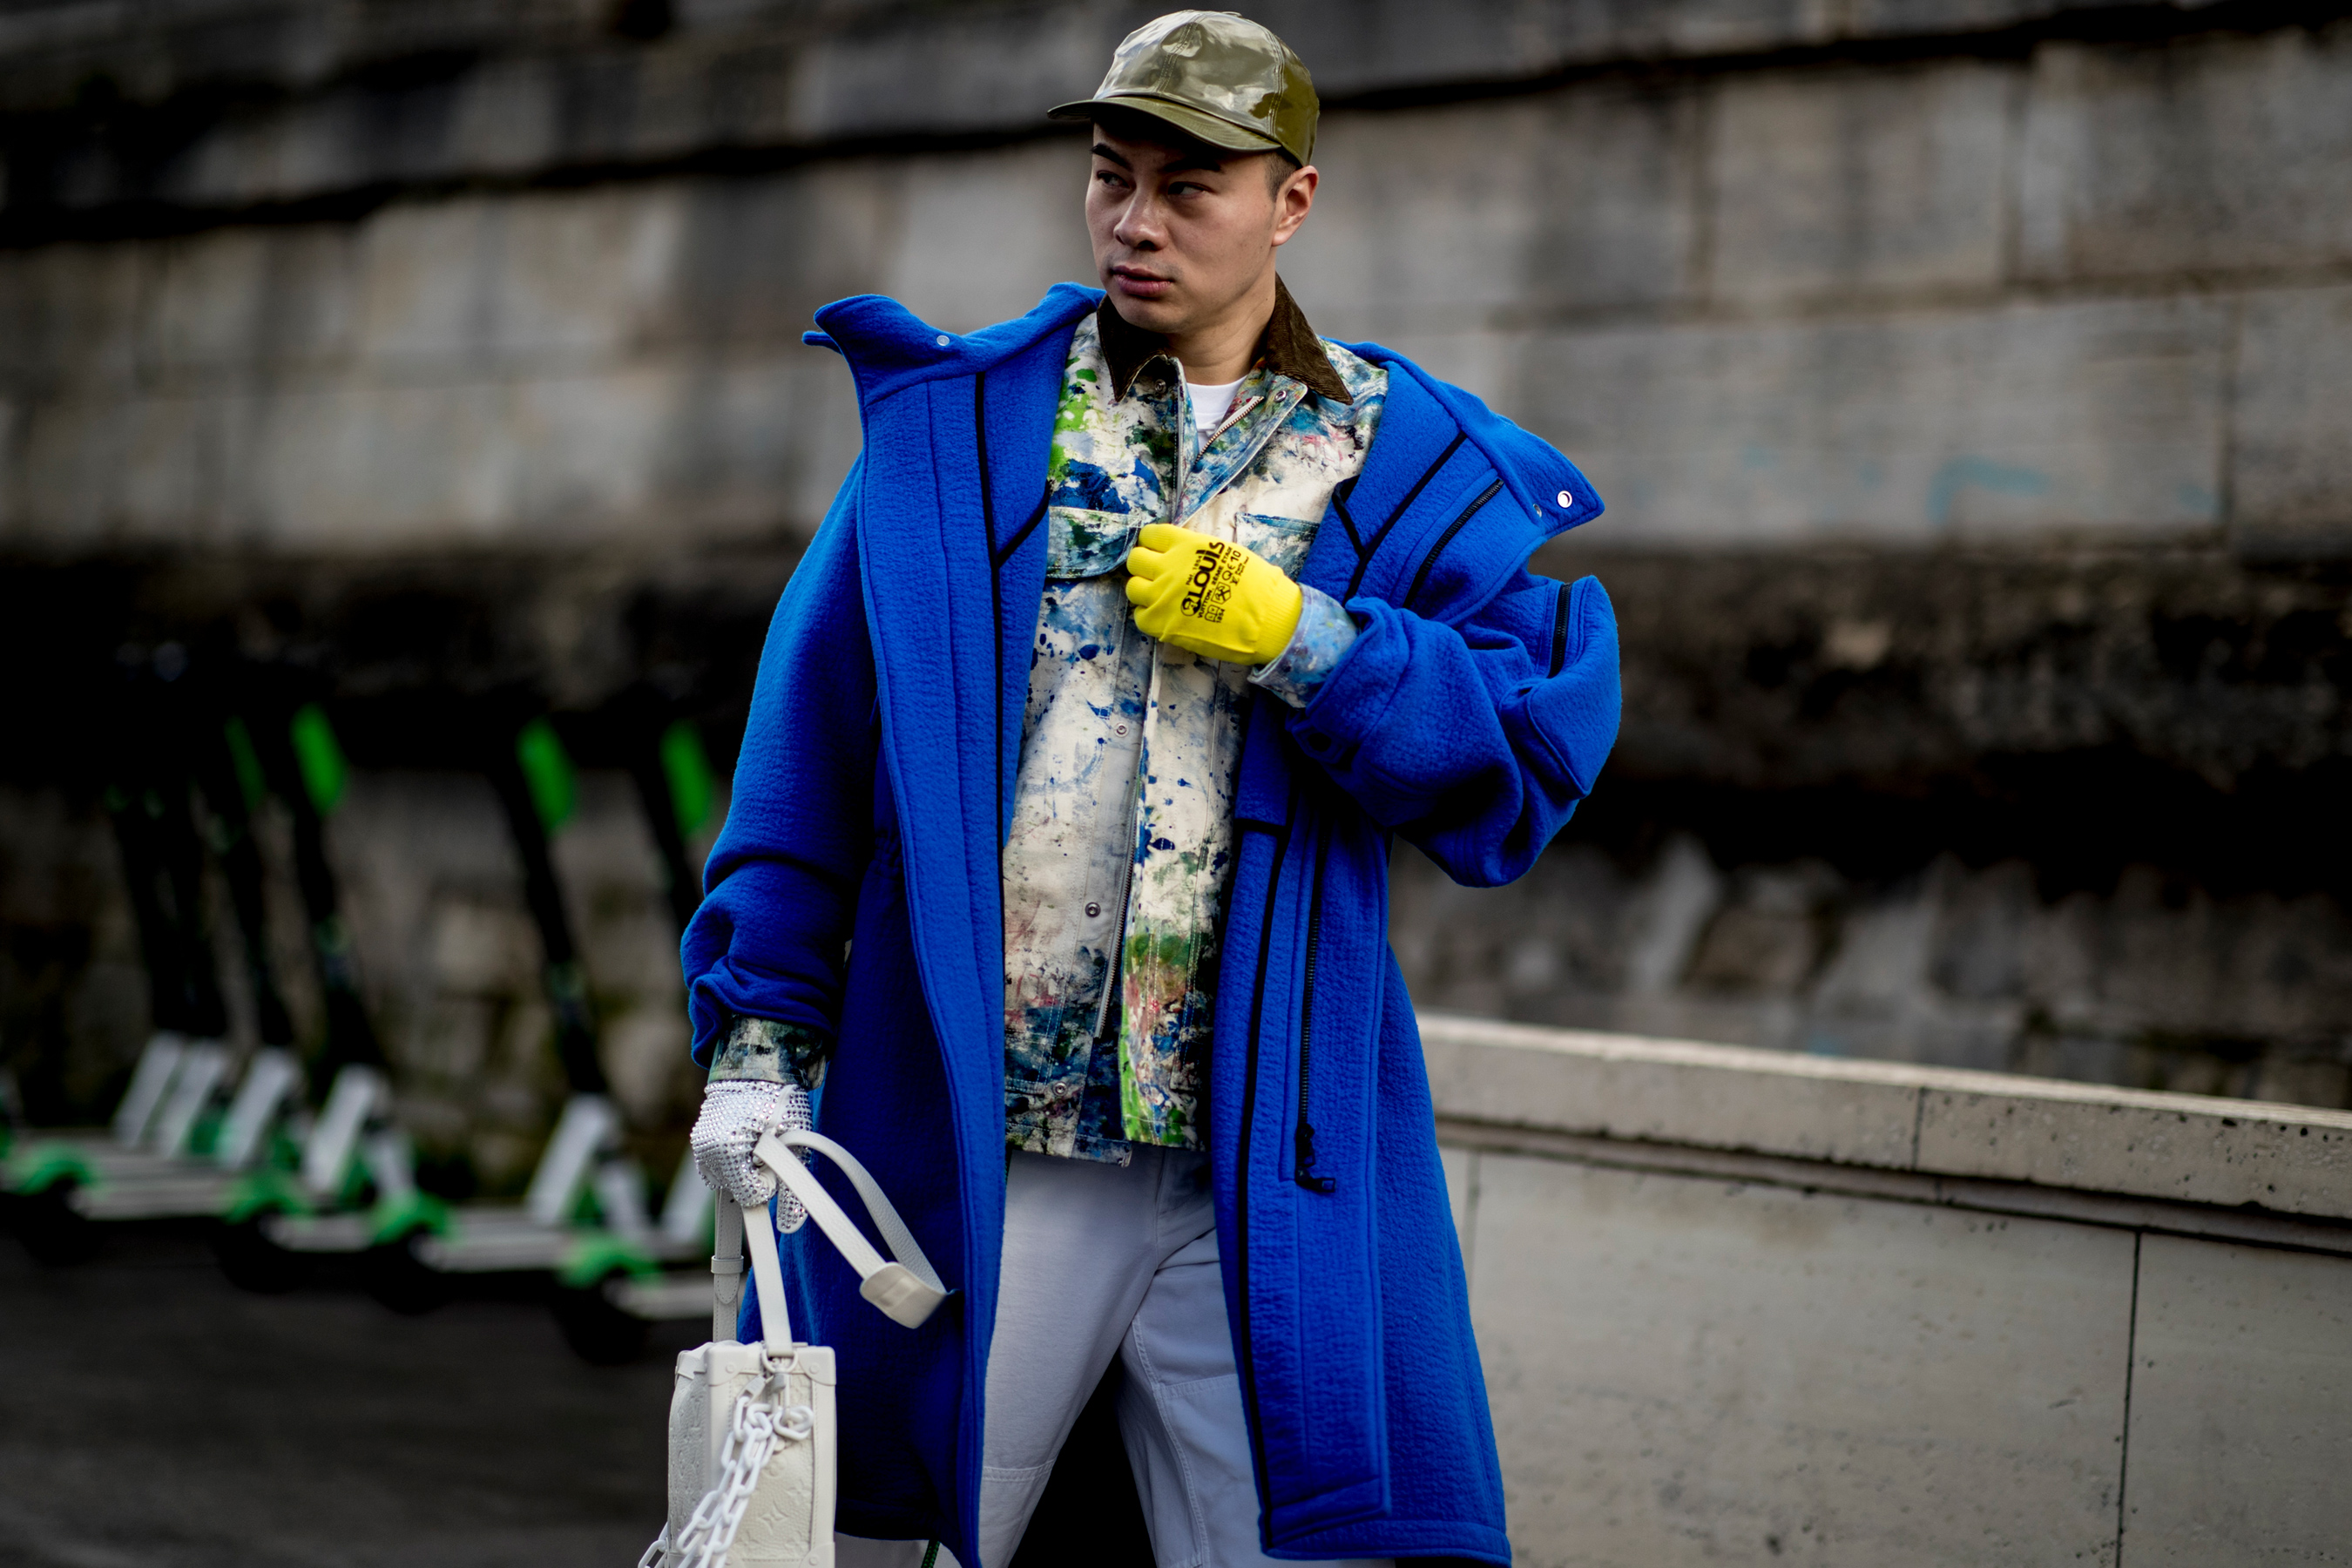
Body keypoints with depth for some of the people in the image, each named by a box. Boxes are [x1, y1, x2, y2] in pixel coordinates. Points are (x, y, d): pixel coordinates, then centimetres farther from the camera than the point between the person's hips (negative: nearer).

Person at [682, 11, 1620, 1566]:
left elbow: (1539, 747, -2)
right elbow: (812, 744, 6)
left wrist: (1295, 639, -12)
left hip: (1268, 1161, 0)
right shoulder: (958, 429, 8)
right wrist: (760, 1027, -1)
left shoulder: (1412, 469, 7)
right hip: (966, 1142, 0)